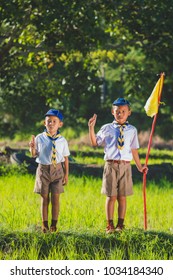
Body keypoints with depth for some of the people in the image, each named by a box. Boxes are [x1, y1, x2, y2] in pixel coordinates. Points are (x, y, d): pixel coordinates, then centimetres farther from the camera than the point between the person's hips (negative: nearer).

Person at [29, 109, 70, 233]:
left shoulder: (62, 141, 0)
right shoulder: (39, 138, 0)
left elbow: (66, 158, 5)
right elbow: (34, 154, 6)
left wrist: (66, 174, 3)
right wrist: (32, 148, -16)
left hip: (57, 170, 0)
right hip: (43, 169, 0)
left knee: (55, 198, -2)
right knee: (44, 198, 4)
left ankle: (54, 224, 7)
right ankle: (45, 224, 10)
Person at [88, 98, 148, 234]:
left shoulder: (132, 130, 7)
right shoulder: (106, 129, 4)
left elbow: (134, 150, 11)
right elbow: (95, 142, 6)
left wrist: (139, 166, 11)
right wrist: (91, 128, -5)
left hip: (125, 165, 1)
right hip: (111, 165, -1)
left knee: (122, 197, 5)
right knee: (111, 196, 1)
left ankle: (120, 225, 13)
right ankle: (110, 225, 8)